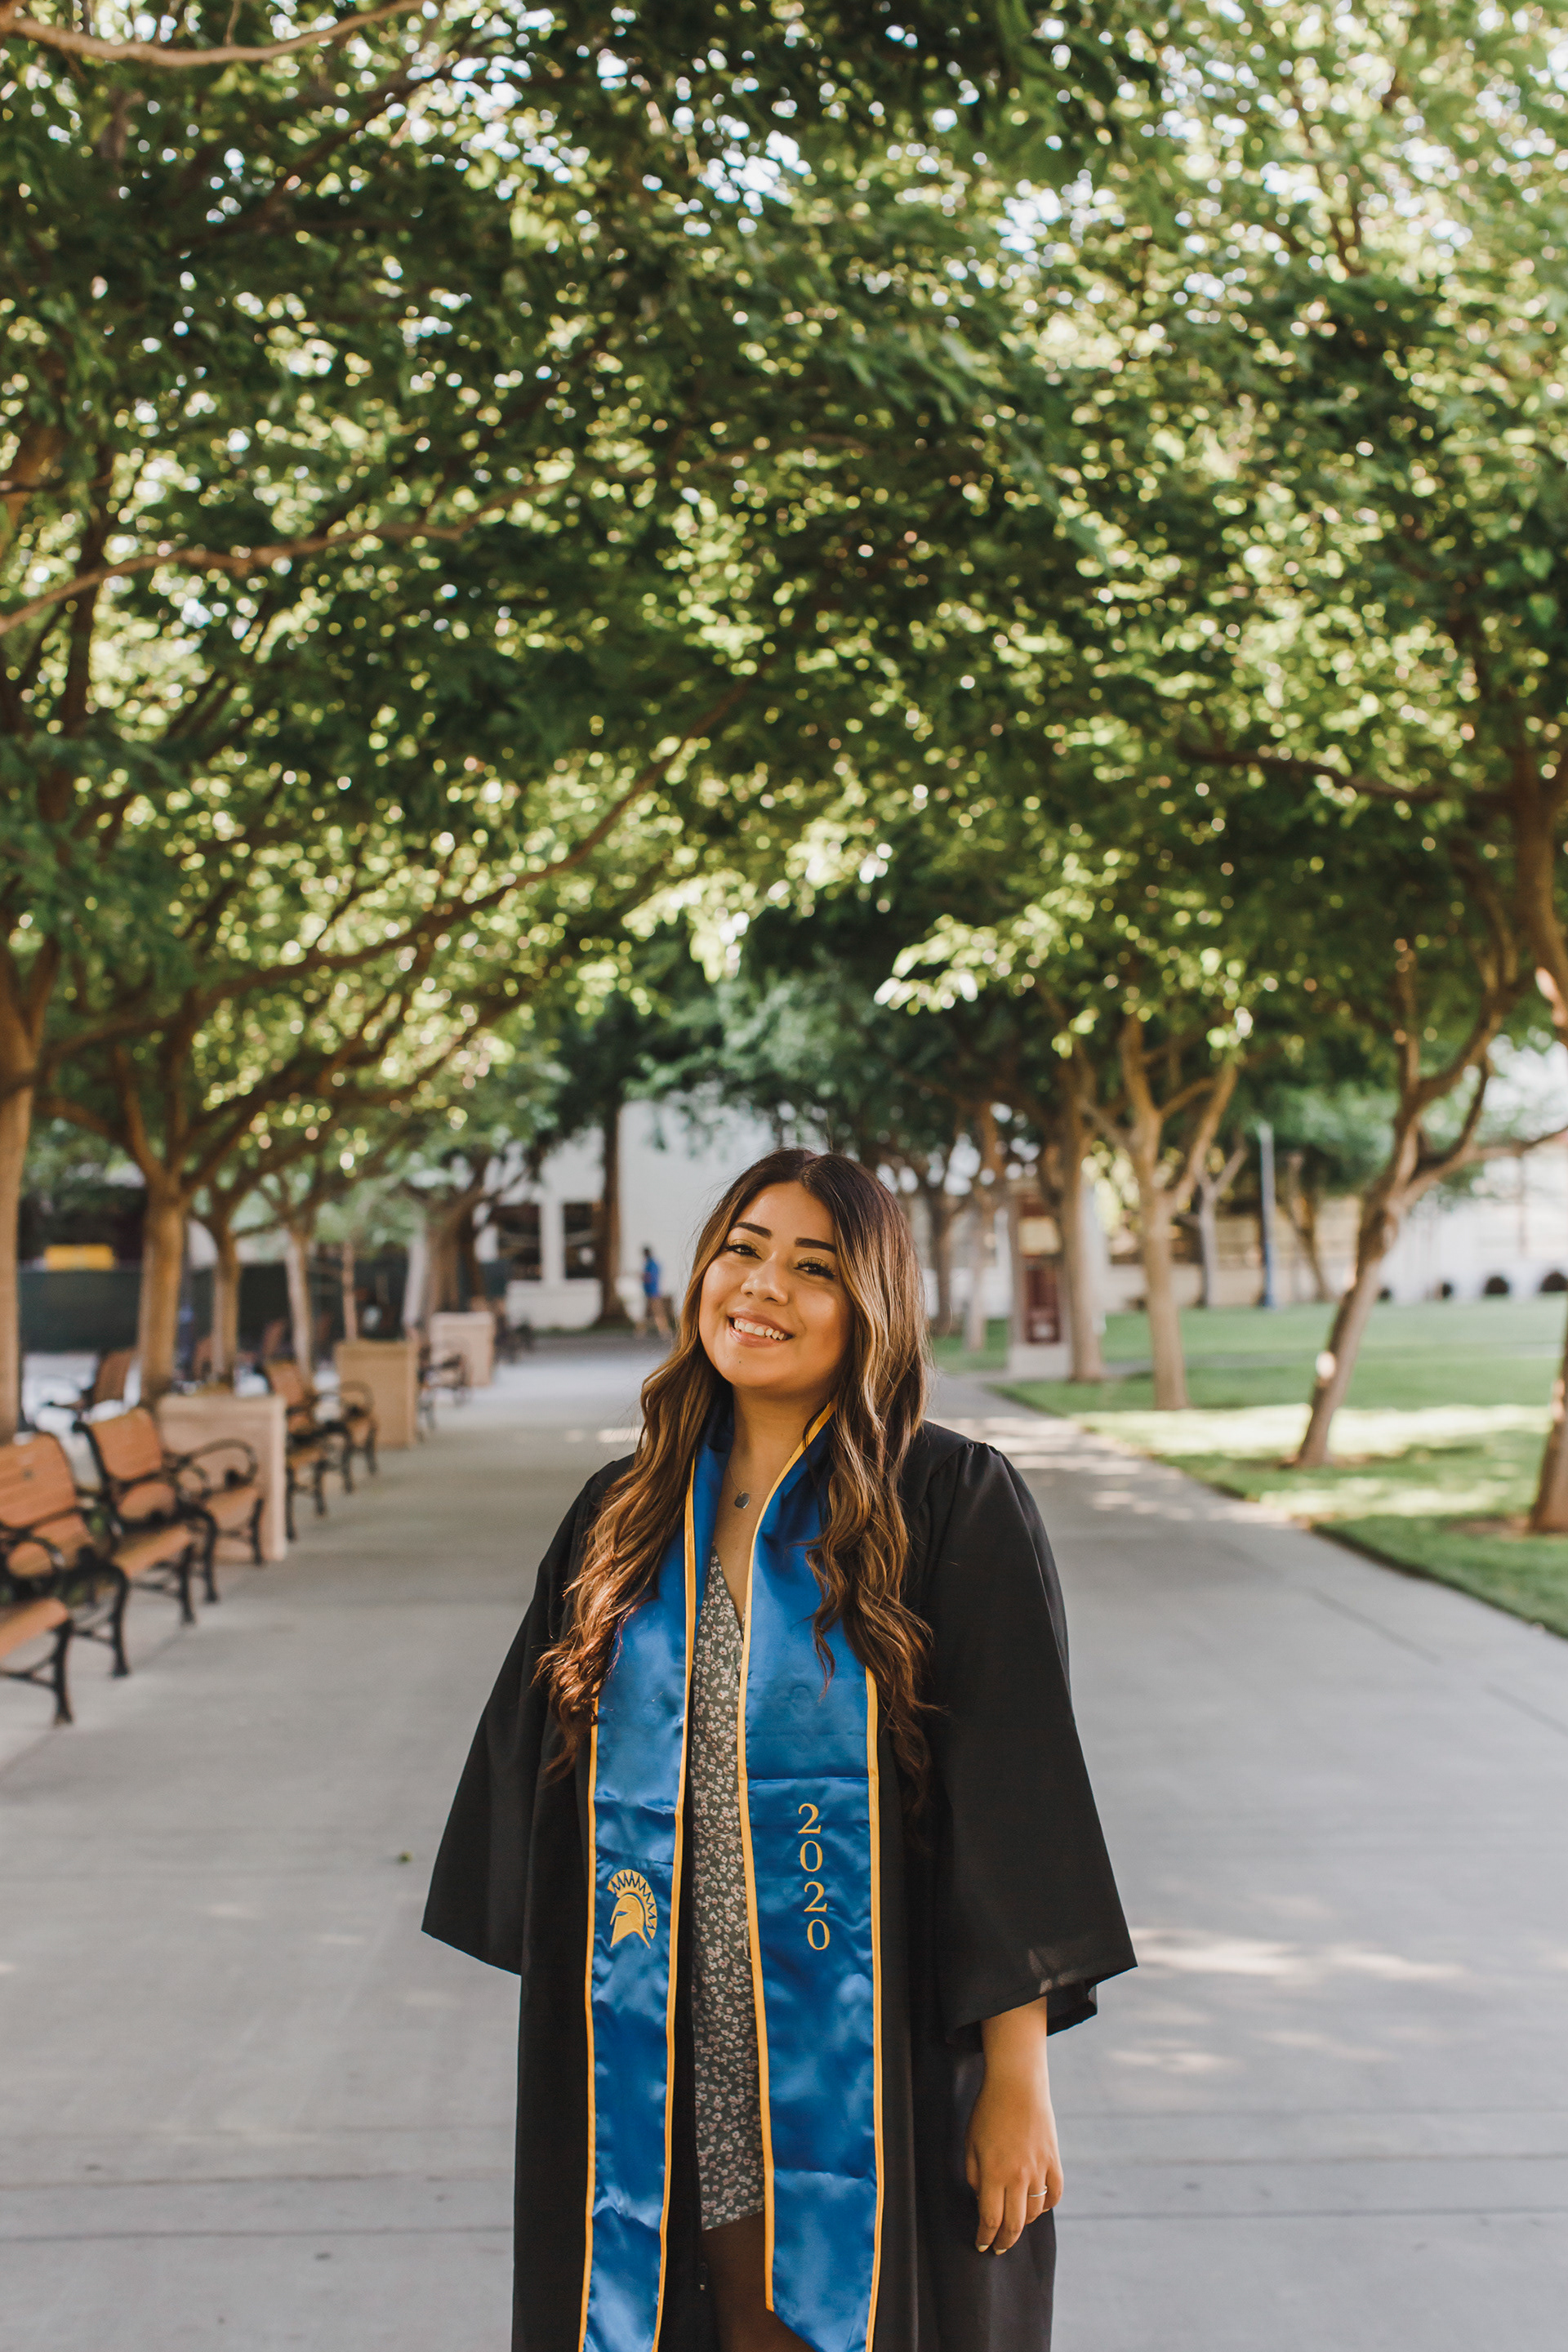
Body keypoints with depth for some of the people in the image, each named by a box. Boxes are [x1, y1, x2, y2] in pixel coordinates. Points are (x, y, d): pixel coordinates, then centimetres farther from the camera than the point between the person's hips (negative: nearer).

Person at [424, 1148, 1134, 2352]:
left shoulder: (954, 1506, -8)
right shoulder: (622, 1517, 5)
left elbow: (1016, 1794, -10)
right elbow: (541, 1779, 11)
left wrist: (1020, 2078, -11)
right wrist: (559, 2054, 9)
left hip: (873, 2081, -3)